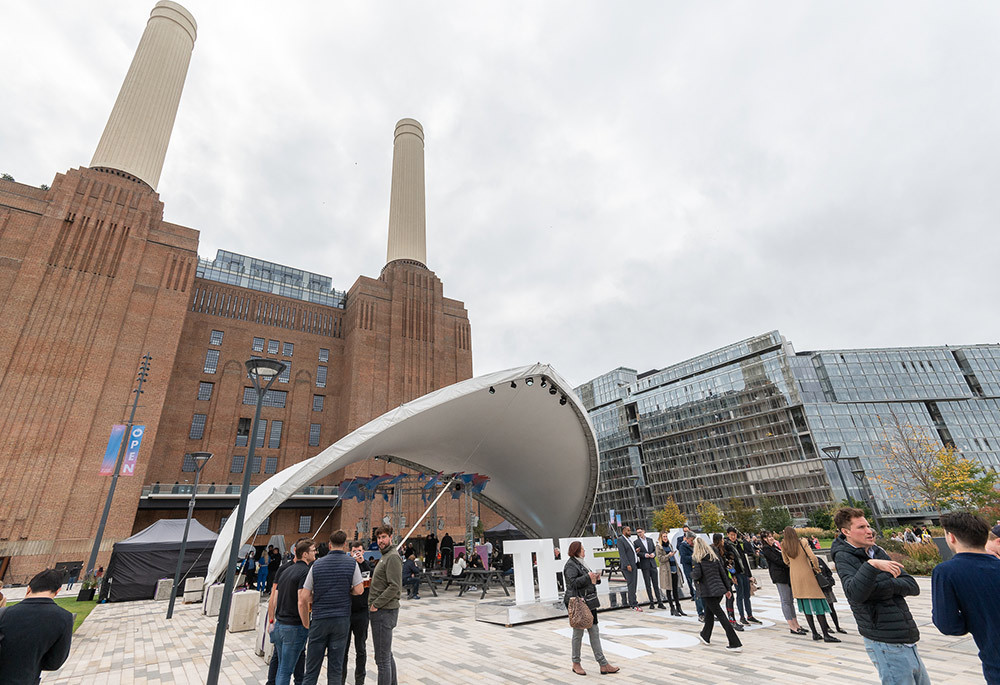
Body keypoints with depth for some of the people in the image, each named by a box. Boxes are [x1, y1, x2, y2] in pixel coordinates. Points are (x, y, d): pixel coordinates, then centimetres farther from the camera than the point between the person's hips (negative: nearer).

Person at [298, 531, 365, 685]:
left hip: (319, 620, 1)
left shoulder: (317, 564, -2)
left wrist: (306, 623, 11)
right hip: (342, 620, -1)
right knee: (335, 668, 10)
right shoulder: (352, 563, -6)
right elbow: (359, 590, -6)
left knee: (312, 669, 10)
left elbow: (303, 599, 0)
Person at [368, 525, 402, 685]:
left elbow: (395, 586, -22)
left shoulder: (393, 557, -16)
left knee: (382, 658, -3)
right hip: (382, 611, 10)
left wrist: (376, 604, -18)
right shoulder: (385, 556, 16)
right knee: (387, 655, 19)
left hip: (384, 612, -10)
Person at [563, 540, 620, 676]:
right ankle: (576, 664, 20)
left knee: (594, 632, 9)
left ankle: (603, 664, 14)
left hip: (589, 602, 9)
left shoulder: (579, 563, 16)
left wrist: (596, 578, 5)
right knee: (578, 633, 4)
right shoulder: (570, 565, -14)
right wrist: (587, 577, -23)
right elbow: (573, 582, -24)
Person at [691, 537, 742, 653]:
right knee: (709, 613, 21)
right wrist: (727, 589, 15)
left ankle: (735, 644, -4)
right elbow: (723, 573, 9)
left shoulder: (696, 558, -9)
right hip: (719, 589, 7)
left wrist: (691, 574, 3)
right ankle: (705, 636, 34)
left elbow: (697, 574, -18)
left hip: (708, 591, -7)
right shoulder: (714, 557, 9)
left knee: (721, 615, -2)